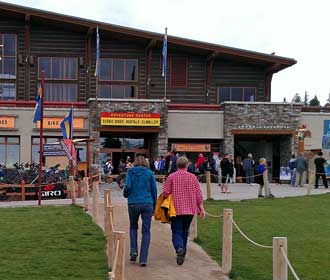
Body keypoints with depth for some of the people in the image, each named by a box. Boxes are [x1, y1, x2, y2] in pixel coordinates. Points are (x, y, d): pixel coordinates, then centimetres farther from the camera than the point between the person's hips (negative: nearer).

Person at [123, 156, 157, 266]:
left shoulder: (130, 172, 2)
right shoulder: (150, 173, 4)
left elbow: (128, 186, -10)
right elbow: (154, 190, 5)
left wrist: (125, 194, 12)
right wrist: (154, 206, 14)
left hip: (133, 203, 0)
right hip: (147, 204, 0)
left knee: (133, 227, 22)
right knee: (146, 231, 4)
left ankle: (133, 251, 8)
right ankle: (143, 259, 1)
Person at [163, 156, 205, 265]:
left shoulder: (171, 177, -5)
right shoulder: (193, 177, 2)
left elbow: (166, 193, -9)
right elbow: (198, 195, 2)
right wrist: (201, 208, 7)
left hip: (176, 209, -2)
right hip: (190, 209, 2)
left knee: (176, 231, 1)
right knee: (185, 232, 16)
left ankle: (179, 248, -25)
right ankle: (182, 253, 21)